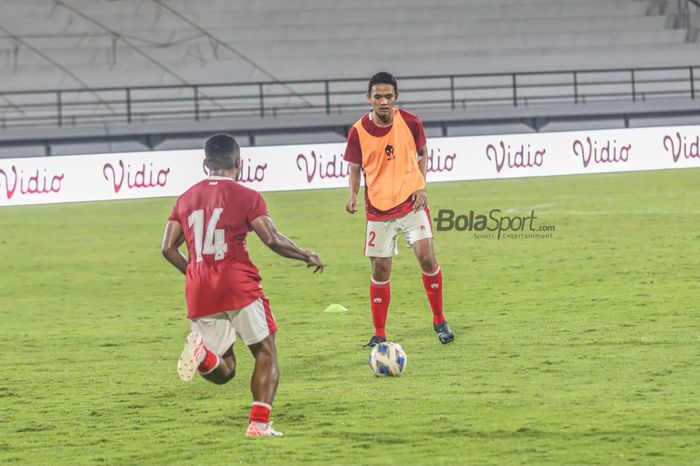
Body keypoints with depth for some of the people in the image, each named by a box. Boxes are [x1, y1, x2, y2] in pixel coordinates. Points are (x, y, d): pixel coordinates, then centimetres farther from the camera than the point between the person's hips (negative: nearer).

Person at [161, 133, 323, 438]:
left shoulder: (185, 199, 14)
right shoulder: (246, 197, -1)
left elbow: (168, 247, 8)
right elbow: (272, 240, -9)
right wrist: (307, 256, 6)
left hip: (199, 291, 4)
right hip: (238, 287, -4)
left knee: (223, 372, 12)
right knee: (266, 353, 11)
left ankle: (201, 352, -22)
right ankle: (259, 423, -6)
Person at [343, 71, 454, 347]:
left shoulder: (410, 123, -6)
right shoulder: (358, 131, -7)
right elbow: (355, 168, 5)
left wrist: (421, 186, -3)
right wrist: (353, 195, -13)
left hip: (411, 201, -1)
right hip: (378, 208, 1)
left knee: (426, 257, -14)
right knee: (380, 270, 3)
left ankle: (439, 321, 5)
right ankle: (379, 334, 15)